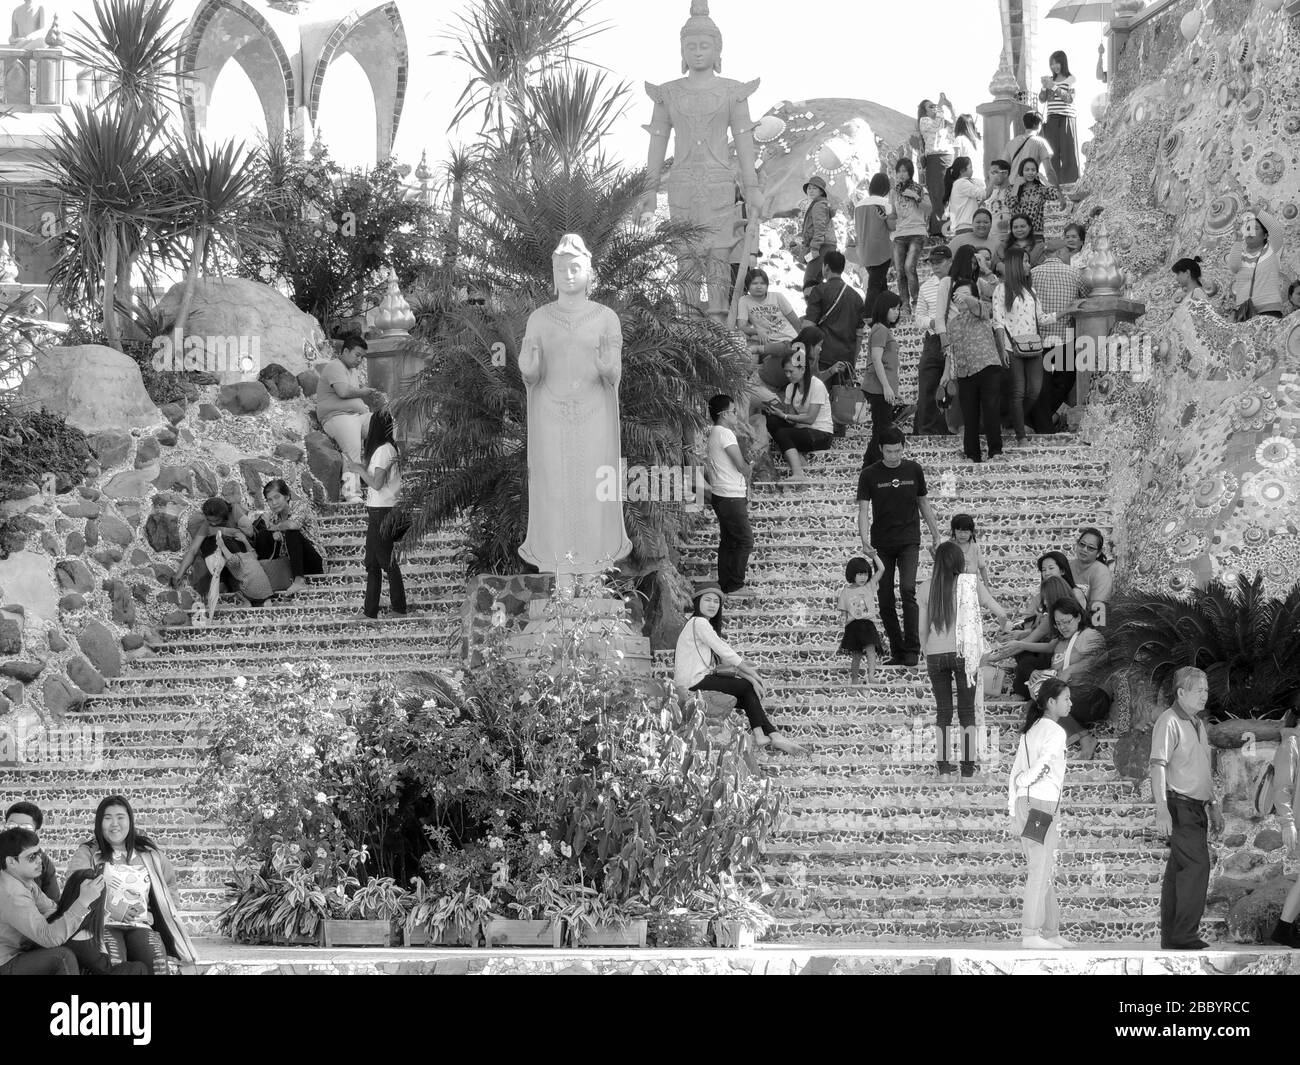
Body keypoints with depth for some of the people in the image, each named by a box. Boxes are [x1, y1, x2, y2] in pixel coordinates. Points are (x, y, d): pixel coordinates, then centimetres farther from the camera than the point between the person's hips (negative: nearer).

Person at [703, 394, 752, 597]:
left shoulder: (714, 433, 14)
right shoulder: (725, 434, -17)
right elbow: (741, 465, -18)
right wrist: (749, 470, 5)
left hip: (721, 495, 10)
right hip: (731, 497, -10)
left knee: (728, 541, 14)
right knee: (745, 541, -5)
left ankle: (725, 584, 17)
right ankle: (735, 586, -2)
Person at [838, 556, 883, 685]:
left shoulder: (869, 587, 9)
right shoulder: (846, 591, 9)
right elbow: (843, 611, 11)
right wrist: (843, 619, -9)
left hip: (868, 623, 0)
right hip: (852, 625, 0)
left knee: (870, 649, -19)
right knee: (856, 655, 1)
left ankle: (871, 676, -28)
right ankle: (854, 680, 12)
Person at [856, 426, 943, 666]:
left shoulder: (914, 470, 4)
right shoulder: (869, 474, -1)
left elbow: (923, 504, 14)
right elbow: (863, 510, -4)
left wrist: (936, 535, 15)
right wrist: (865, 541, -18)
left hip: (909, 541, -1)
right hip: (882, 545, 1)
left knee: (908, 590, -18)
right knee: (885, 601, 2)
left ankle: (912, 650, -14)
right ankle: (897, 652, 13)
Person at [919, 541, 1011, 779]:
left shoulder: (927, 587, 1)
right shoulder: (970, 583, -3)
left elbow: (923, 629, 4)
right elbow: (1001, 613, -1)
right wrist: (1006, 624, 21)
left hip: (935, 654, 1)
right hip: (964, 653, -1)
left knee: (943, 711, 9)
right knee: (967, 712, 7)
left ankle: (944, 768, 7)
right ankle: (967, 770, 7)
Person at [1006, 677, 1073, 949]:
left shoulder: (1030, 729, 15)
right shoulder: (1056, 732, -10)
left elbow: (1016, 770, 15)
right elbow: (1041, 766, -20)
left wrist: (1014, 812, 16)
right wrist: (1022, 782, -3)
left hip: (1024, 804, 8)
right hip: (1044, 804, -8)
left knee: (1046, 871, 13)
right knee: (1040, 871, -6)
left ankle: (1051, 931, 16)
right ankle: (1031, 934, -8)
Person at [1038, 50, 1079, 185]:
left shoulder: (1071, 79, 3)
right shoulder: (1050, 79, 16)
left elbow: (1070, 98, -10)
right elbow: (1042, 99, 15)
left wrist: (1054, 87, -14)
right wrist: (1044, 87, -3)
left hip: (1067, 117, -4)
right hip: (1052, 118, 4)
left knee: (1067, 150, -8)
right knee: (1053, 152, -3)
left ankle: (1070, 180, -8)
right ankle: (1055, 181, -4)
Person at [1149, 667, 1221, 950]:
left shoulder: (1198, 723, 20)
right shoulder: (1169, 722, -9)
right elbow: (1158, 766, -17)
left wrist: (1214, 805, 26)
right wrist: (1162, 809, -25)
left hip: (1196, 807, 9)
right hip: (1179, 806, -9)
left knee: (1178, 872, 9)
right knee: (1197, 865, -17)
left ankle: (1171, 938, 10)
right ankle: (1185, 935, -17)